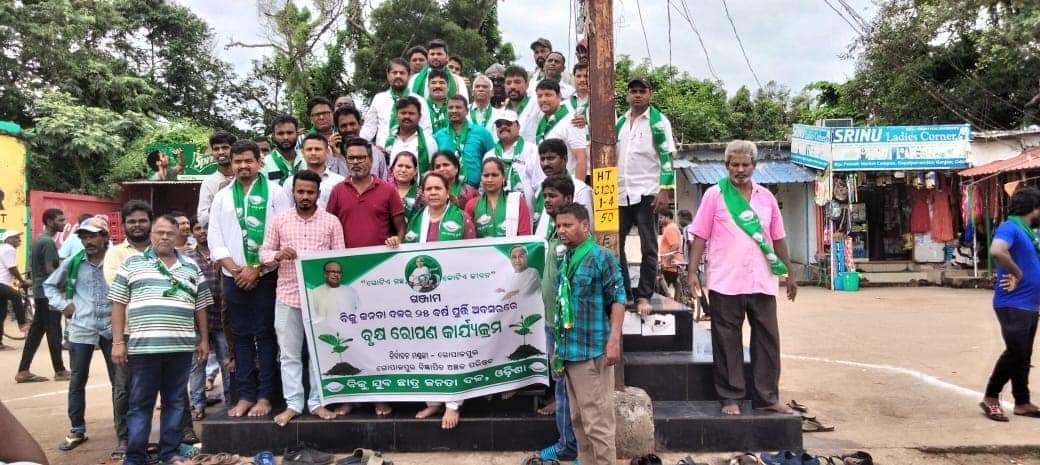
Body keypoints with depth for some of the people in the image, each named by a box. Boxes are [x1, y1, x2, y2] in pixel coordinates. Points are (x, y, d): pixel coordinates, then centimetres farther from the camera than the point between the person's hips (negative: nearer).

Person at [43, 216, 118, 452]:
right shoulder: (72, 262, 2)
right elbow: (49, 285, 17)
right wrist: (63, 305, 4)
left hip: (112, 329, -2)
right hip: (81, 329, 3)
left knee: (119, 381, 4)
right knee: (77, 381, 11)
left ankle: (124, 434, 14)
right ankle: (77, 431, 25)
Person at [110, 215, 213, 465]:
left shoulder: (191, 267, 13)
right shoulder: (132, 263, 5)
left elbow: (200, 307, 16)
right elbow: (118, 304, 2)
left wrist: (203, 339, 13)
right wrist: (118, 342, -3)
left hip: (181, 347, 3)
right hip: (143, 347, -2)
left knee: (175, 402, 9)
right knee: (140, 404, 4)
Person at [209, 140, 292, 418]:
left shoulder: (275, 193, 0)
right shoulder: (222, 196, 12)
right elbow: (214, 237, 8)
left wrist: (257, 269, -10)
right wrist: (233, 268, -6)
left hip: (267, 274, -4)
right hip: (234, 276, 4)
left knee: (265, 335, -1)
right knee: (241, 336, 7)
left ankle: (264, 396, 4)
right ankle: (245, 395, 13)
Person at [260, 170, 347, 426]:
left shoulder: (331, 222, 2)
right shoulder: (279, 220, 6)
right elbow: (264, 253, 8)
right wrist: (277, 255, -13)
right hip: (287, 296, 1)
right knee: (289, 354, 7)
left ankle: (317, 402, 18)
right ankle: (293, 403, 18)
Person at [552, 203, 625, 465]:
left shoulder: (601, 256, -10)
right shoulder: (565, 259, 11)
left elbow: (618, 299, -12)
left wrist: (614, 341, -19)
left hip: (592, 350, -7)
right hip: (569, 349, 8)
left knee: (596, 419, -1)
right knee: (578, 419, 16)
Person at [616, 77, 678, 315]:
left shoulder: (658, 121, -2)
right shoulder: (619, 122, 13)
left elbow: (667, 157, -8)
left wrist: (665, 190, -16)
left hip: (646, 193, -5)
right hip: (620, 193, 5)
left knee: (648, 247, 0)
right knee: (615, 244, 7)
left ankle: (644, 296, 5)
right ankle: (623, 291, 18)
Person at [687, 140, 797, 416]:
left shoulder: (766, 197, 11)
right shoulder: (715, 195, 0)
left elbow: (777, 239, 15)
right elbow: (700, 236, -2)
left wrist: (788, 274, 14)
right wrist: (692, 272, -10)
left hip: (763, 283, 4)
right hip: (726, 284, -4)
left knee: (768, 340, 7)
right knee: (728, 342, 4)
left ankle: (767, 397, 18)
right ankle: (730, 397, 13)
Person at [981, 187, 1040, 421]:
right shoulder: (1010, 228, -14)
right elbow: (996, 251, -35)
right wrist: (1017, 273, -21)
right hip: (1013, 305, -9)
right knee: (1016, 352, -11)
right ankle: (990, 397, 1)